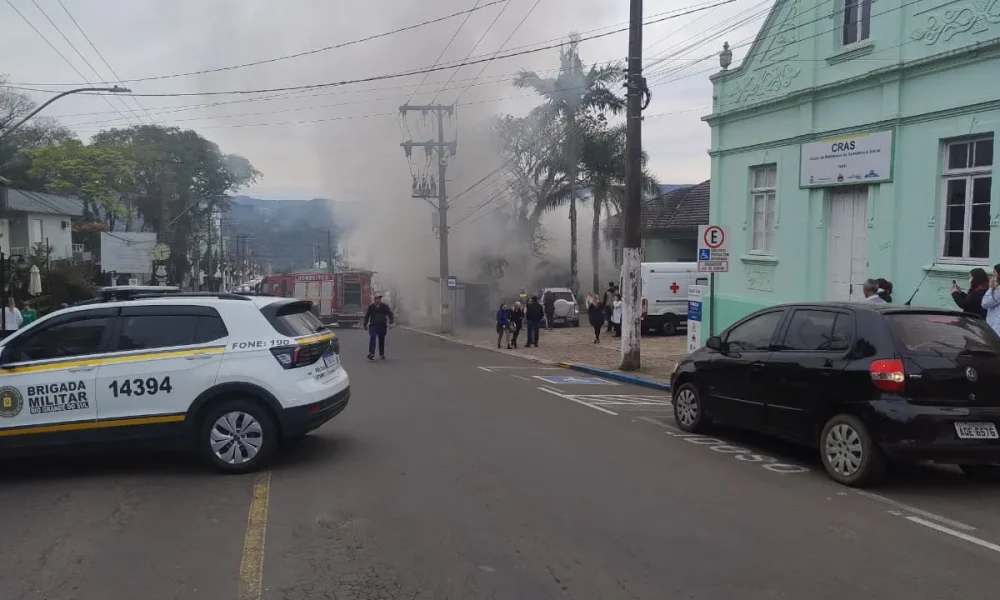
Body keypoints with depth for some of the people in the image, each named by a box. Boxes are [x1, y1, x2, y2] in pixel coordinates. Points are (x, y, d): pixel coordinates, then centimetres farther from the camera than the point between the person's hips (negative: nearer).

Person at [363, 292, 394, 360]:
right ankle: (371, 353, -20)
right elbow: (367, 315, 10)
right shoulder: (371, 306, 3)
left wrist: (391, 321, -12)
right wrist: (365, 324, 10)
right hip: (373, 325, -1)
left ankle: (382, 354, 24)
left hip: (382, 326, 1)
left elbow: (390, 314, 1)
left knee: (381, 340, 10)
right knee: (372, 338, -16)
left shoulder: (385, 306, 2)